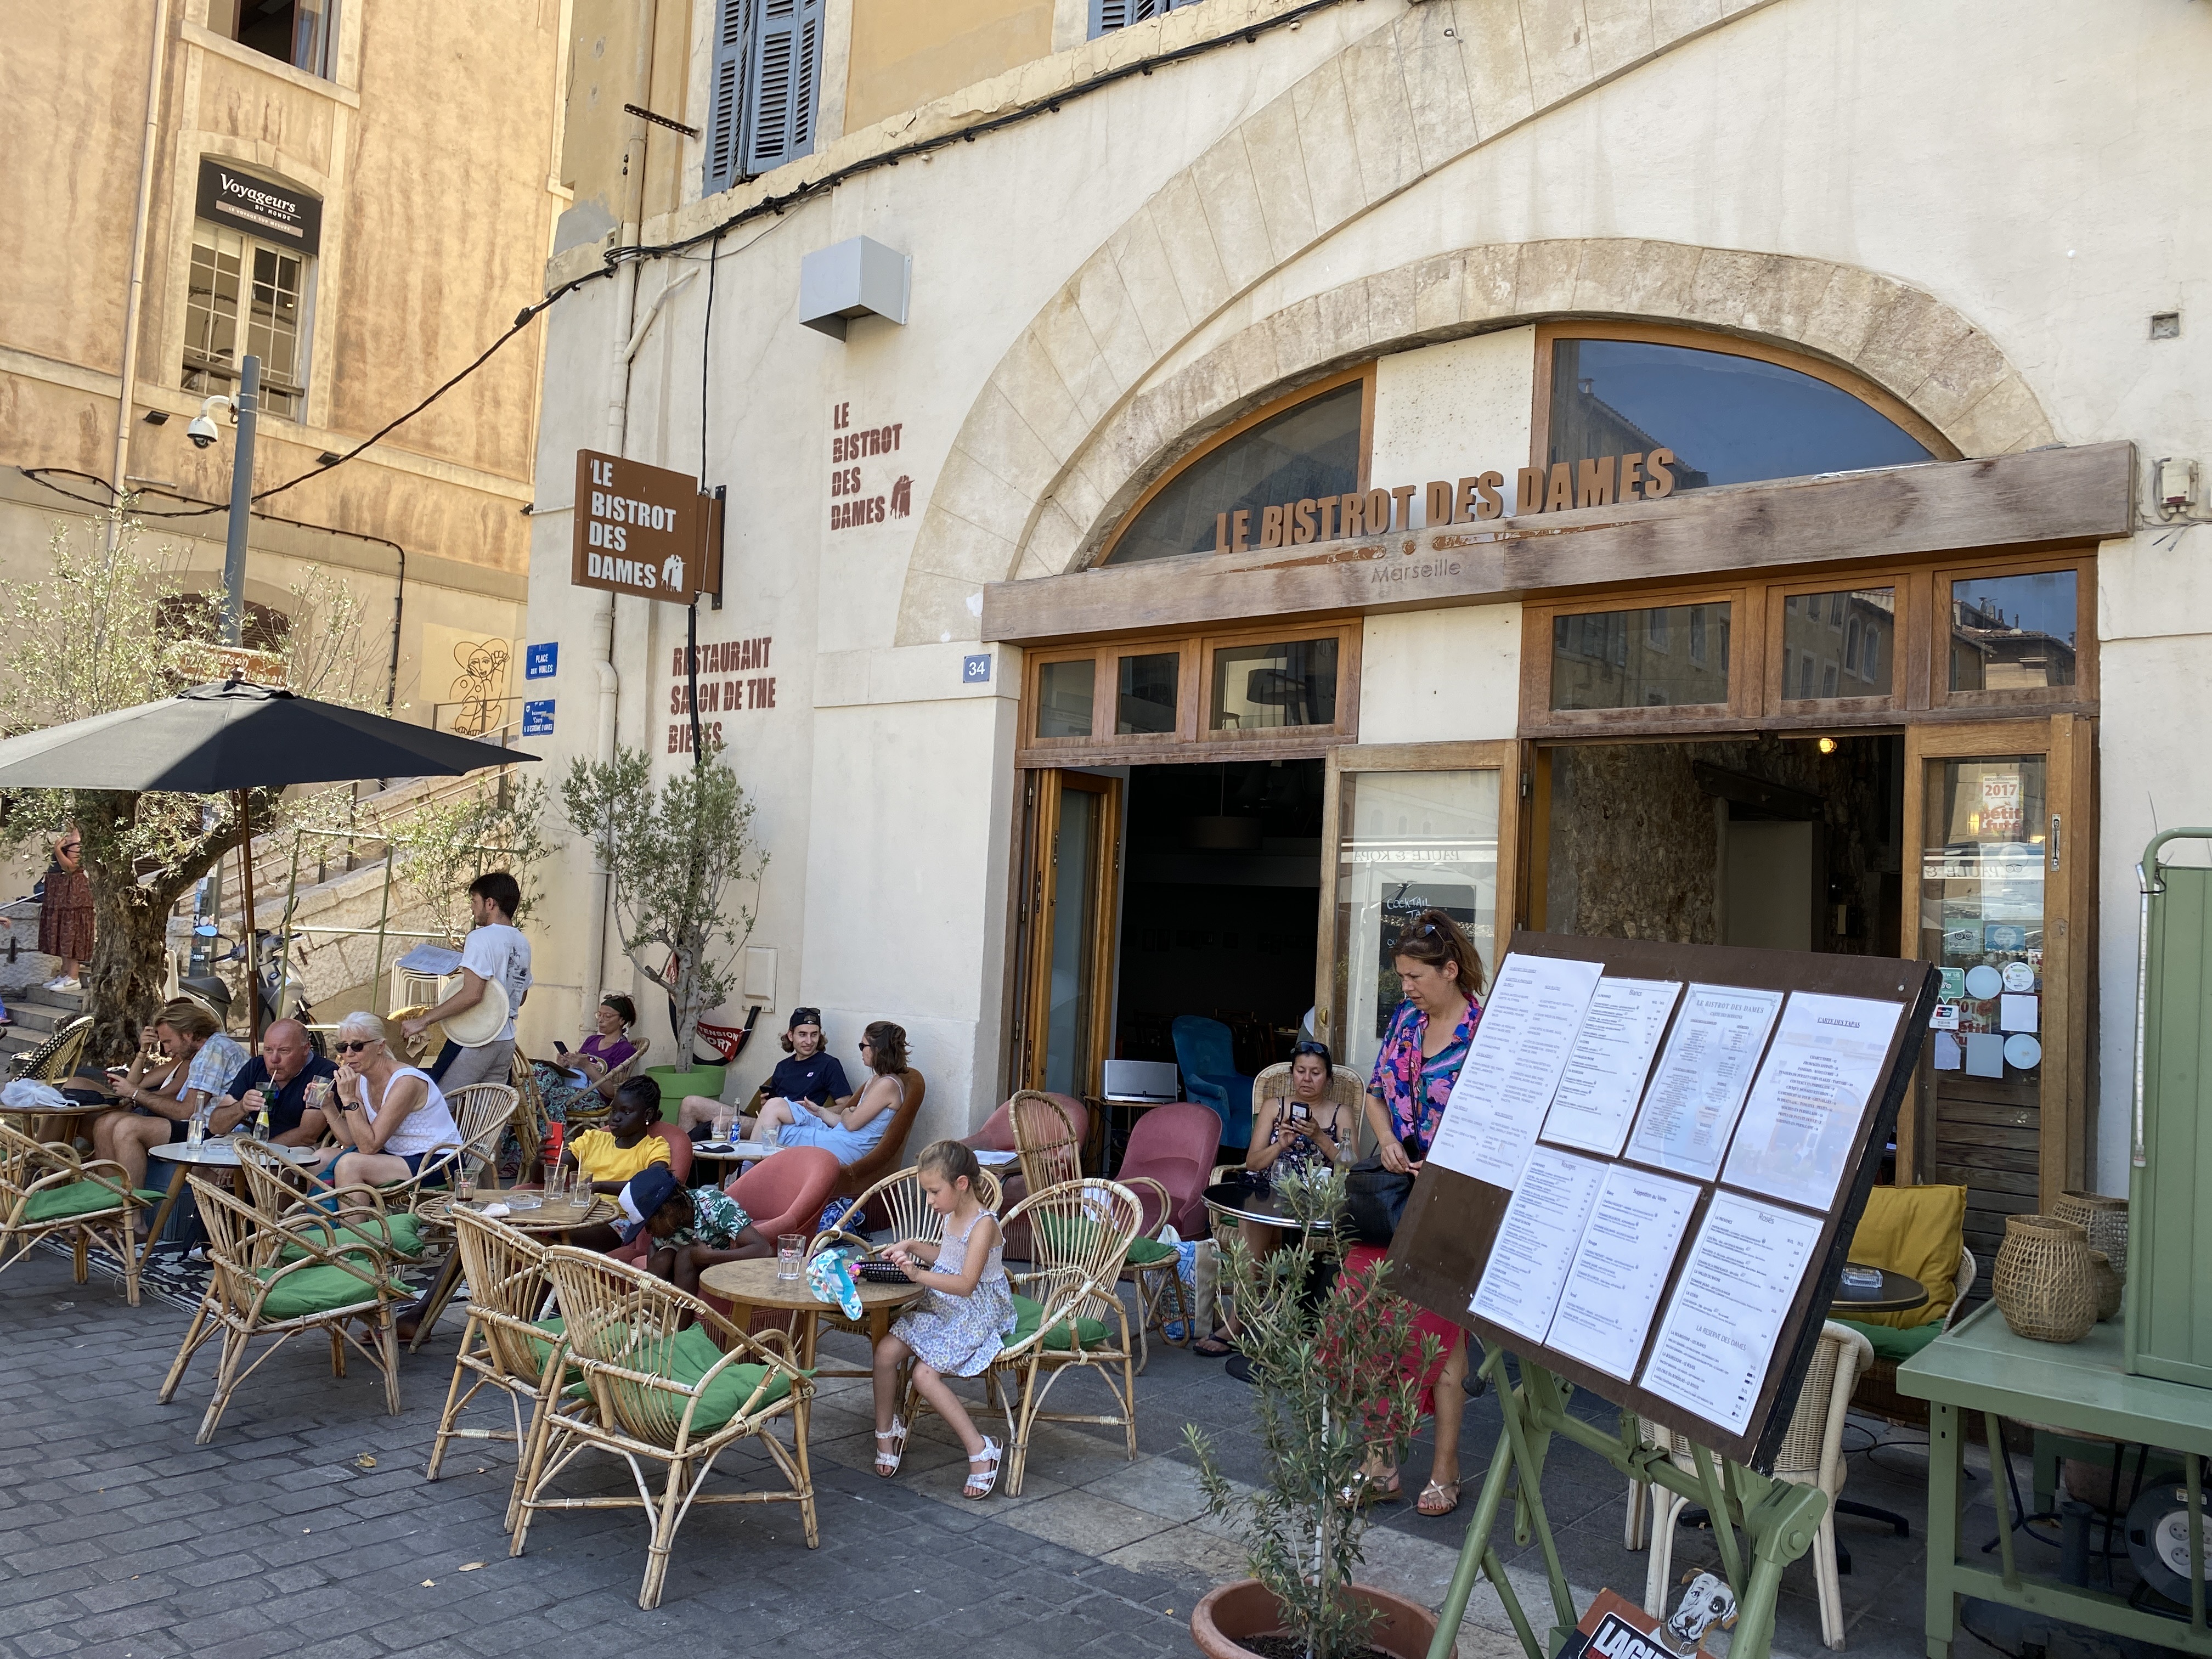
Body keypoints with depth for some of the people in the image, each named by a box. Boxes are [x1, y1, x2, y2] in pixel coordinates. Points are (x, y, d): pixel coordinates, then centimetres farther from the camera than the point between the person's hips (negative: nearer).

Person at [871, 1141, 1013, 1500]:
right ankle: (887, 1430, 13)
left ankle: (980, 1449, -10)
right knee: (886, 1351, -10)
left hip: (976, 1315, -8)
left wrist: (918, 1274, -36)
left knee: (925, 1374, -22)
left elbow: (965, 1284, -27)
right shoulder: (953, 1216, 8)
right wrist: (914, 1247, 10)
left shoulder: (983, 1224, -20)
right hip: (940, 1308, 8)